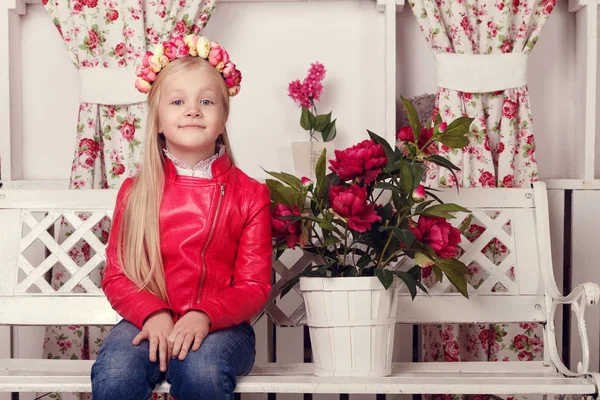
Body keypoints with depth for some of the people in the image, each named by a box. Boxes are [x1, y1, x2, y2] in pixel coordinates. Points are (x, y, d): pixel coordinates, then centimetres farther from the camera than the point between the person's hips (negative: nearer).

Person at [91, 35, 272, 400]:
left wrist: (204, 317, -20)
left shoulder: (249, 195, 4)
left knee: (200, 370, -34)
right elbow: (117, 275, 5)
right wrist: (153, 314, -16)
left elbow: (254, 284, 0)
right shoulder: (136, 191, 8)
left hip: (219, 325, -1)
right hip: (148, 321, 1)